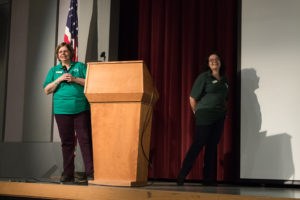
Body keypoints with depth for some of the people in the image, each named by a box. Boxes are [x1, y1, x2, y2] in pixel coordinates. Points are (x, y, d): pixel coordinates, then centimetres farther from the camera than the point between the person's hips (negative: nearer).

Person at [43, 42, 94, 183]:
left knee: (85, 140, -6)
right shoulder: (54, 70, 17)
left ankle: (90, 172, -3)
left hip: (81, 108, -1)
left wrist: (75, 79, -9)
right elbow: (47, 90, 8)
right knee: (67, 142, 4)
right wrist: (59, 79, -5)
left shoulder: (80, 66, 12)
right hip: (62, 110, 2)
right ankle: (68, 174, 10)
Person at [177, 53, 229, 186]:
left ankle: (209, 179, 12)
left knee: (212, 146, 7)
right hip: (205, 116, -6)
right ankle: (182, 177, -6)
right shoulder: (204, 77, -4)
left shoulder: (224, 80, 16)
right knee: (198, 145, -11)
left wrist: (222, 112, 13)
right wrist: (197, 113, 1)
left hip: (219, 117, 6)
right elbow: (192, 98, -6)